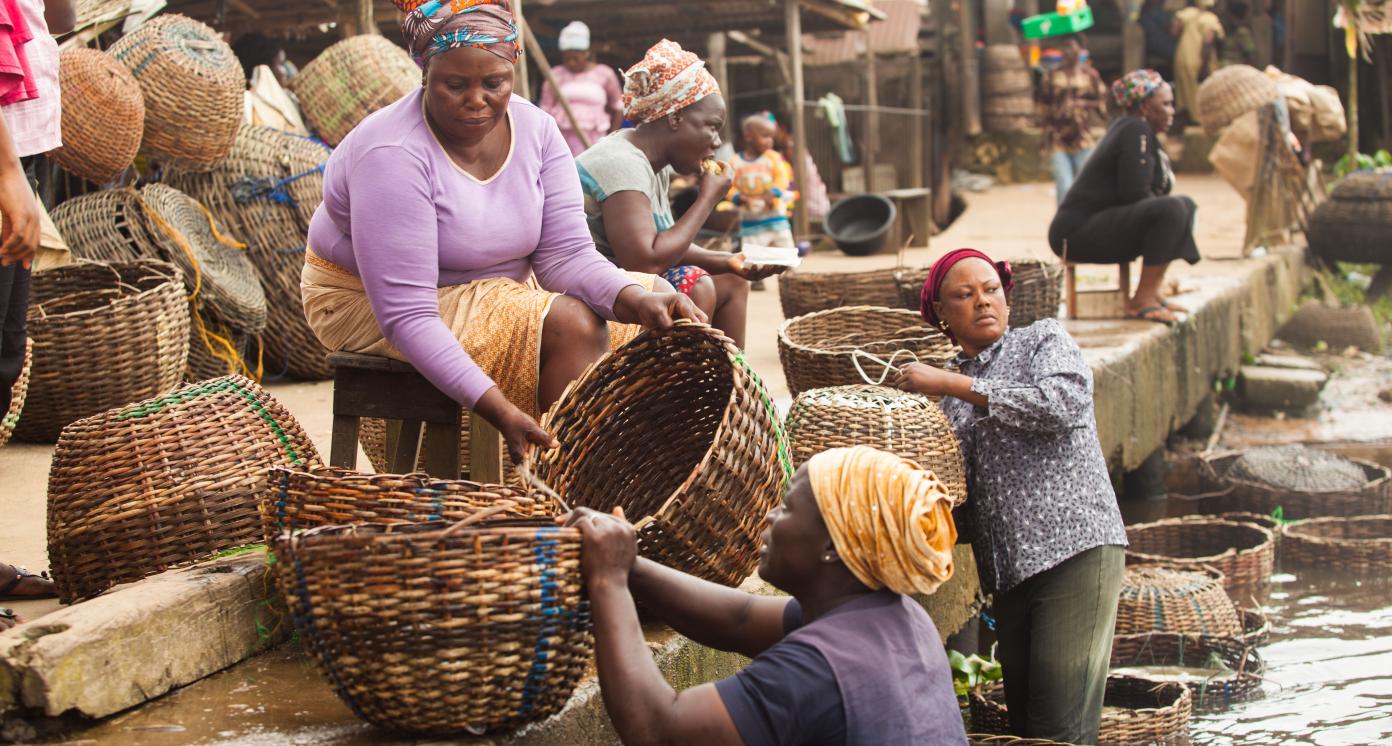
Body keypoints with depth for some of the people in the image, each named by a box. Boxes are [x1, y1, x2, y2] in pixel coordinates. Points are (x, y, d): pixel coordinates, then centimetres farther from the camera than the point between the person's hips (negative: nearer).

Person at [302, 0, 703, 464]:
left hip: (492, 292, 7)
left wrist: (636, 300, -31)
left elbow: (565, 253, -9)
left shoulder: (536, 129, -7)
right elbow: (406, 316, -31)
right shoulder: (394, 155, -27)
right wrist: (496, 408, -41)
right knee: (570, 326, -25)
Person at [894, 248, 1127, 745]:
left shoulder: (1043, 340, 6)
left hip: (1075, 548, -6)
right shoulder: (947, 394, 19)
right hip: (1008, 569, 6)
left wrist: (951, 384, -13)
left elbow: (1065, 403, -16)